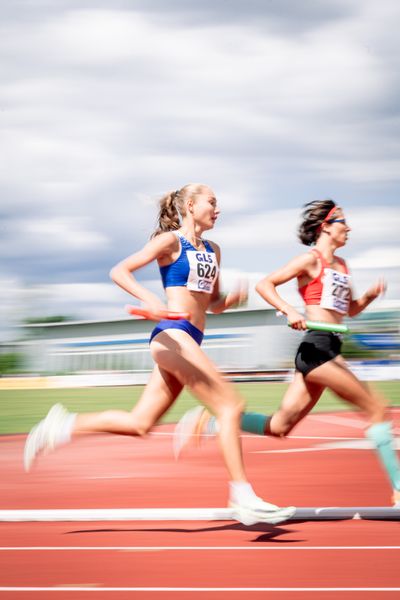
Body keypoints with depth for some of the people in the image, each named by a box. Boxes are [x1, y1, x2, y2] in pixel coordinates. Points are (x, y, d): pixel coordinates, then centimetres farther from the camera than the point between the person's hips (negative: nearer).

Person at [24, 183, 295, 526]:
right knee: (230, 407, -13)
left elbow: (214, 304, 27)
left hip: (189, 341, 9)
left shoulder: (212, 251, 20)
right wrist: (149, 300, -24)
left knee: (140, 423, 7)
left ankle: (62, 426, 16)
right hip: (173, 334, -9)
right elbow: (119, 271, -7)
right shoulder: (171, 241, -2)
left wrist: (233, 298, 4)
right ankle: (243, 499, -13)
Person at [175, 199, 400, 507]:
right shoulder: (311, 260, -4)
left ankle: (206, 422, 7)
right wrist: (290, 312, -21)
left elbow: (350, 309, 29)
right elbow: (264, 285, -8)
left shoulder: (341, 264, 20)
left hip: (328, 350, 9)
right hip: (316, 346, -9)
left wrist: (371, 295, 10)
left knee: (279, 426, 4)